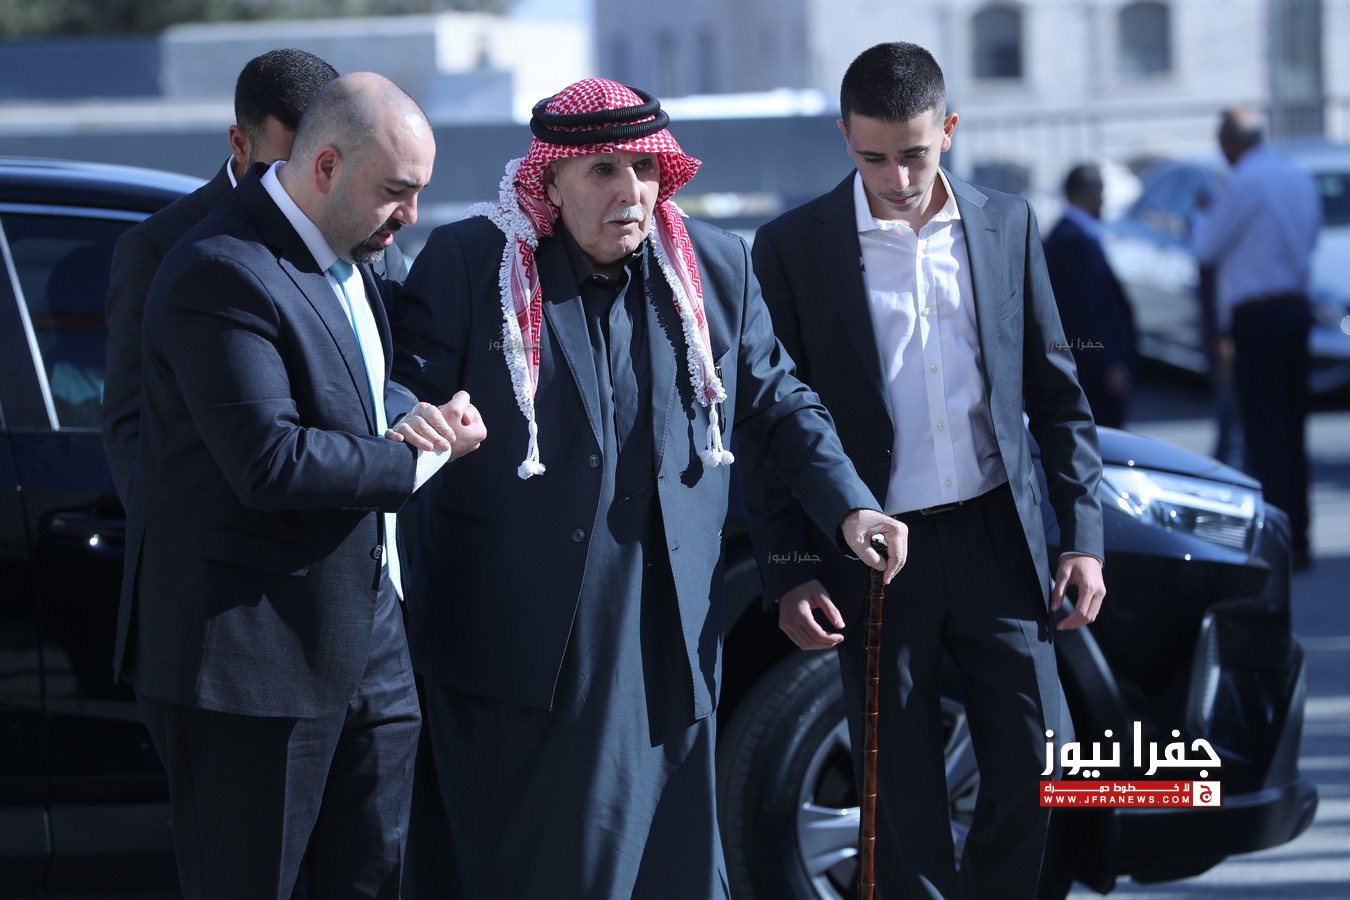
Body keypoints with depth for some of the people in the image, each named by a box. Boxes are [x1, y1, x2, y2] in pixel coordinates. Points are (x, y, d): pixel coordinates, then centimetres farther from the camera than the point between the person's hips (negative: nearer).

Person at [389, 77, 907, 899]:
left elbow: (774, 400, 16)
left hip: (667, 637, 3)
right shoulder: (469, 262, -4)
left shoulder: (717, 267, 7)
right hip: (522, 637, -3)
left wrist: (847, 505, 5)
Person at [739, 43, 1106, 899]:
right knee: (903, 797, 2)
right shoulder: (793, 247, -3)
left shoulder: (1007, 225, 5)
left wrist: (1084, 535, 3)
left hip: (997, 539, 2)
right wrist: (789, 574, -7)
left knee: (1034, 765, 2)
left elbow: (1056, 392, 10)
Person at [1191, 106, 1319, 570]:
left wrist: (1202, 214, 13)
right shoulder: (1300, 179, 10)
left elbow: (1207, 247, -7)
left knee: (1264, 432, -5)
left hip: (1256, 317, -8)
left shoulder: (1244, 183, -14)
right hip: (1296, 306, 8)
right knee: (1292, 430, 13)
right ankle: (1298, 539, 15)